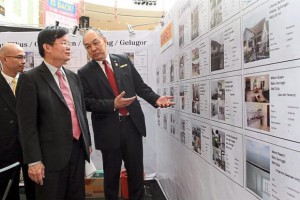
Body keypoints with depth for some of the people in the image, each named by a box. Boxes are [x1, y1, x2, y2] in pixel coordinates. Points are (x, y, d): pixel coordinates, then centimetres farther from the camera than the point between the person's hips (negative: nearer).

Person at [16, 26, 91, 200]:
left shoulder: (73, 77, 11)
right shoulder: (30, 79, -9)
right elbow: (27, 124, -12)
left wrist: (87, 142, 16)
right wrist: (34, 161, -14)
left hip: (78, 150, 6)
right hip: (52, 155, -6)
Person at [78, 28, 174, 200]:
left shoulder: (124, 60, 5)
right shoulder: (85, 73, -2)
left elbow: (140, 85, 8)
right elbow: (87, 102, -9)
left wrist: (156, 99, -7)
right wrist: (113, 104, -21)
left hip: (132, 124, 2)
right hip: (108, 129, -2)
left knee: (136, 172, 13)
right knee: (111, 174, 14)